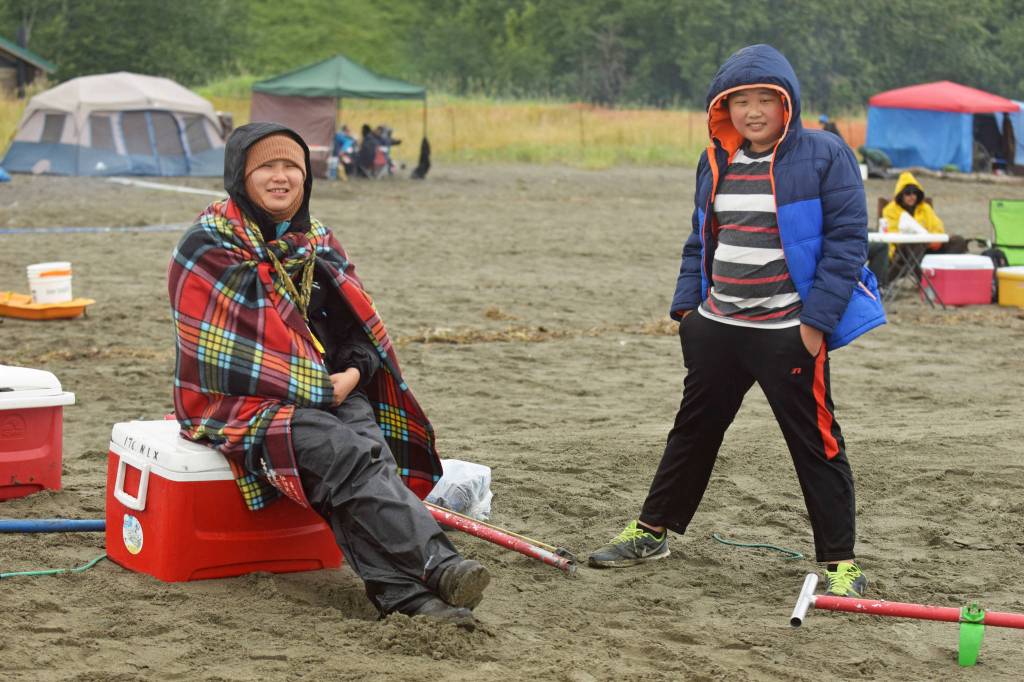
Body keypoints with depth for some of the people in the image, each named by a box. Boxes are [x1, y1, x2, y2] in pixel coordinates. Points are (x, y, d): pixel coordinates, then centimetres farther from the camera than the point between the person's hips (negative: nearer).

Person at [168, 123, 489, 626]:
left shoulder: (318, 242, 17)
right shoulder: (209, 246, -4)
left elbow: (357, 325, 19)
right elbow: (224, 356, -12)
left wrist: (354, 371, -5)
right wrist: (320, 386, -12)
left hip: (327, 391, 5)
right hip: (240, 402, -5)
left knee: (368, 443, -28)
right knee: (348, 453, -31)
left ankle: (398, 591, -44)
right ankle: (438, 566, -39)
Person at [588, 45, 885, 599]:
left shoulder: (824, 157, -9)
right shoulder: (717, 164, 10)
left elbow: (846, 240, -12)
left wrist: (816, 319, -17)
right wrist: (687, 304, 10)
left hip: (789, 333, -6)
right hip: (716, 327, 6)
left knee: (815, 442, -1)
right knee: (693, 430, 17)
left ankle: (840, 562, 7)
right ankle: (652, 531, 31)